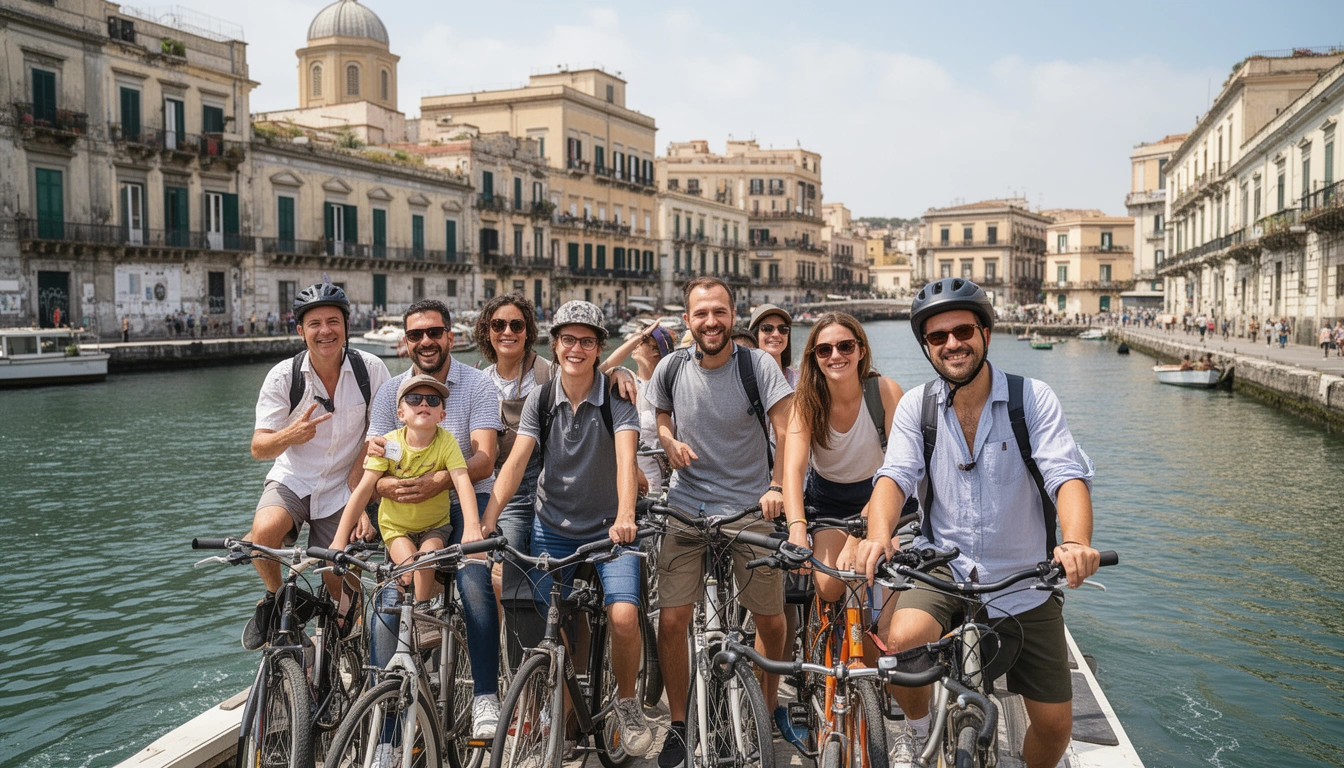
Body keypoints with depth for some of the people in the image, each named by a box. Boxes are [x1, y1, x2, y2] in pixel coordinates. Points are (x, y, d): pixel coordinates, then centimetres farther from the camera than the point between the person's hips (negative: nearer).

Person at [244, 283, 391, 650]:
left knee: (341, 586, 0)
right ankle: (275, 598, 1)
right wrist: (289, 436, -35)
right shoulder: (282, 376, -12)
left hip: (343, 488, 1)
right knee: (264, 531, -31)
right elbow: (258, 448, -11)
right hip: (292, 481, 0)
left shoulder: (371, 370, -11)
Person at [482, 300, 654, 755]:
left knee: (624, 616, -21)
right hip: (552, 529, 3)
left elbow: (625, 457, -25)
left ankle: (627, 702, 7)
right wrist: (486, 520, -25)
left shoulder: (617, 397, -10)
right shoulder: (540, 400, -1)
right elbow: (515, 462, -10)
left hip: (607, 529, -2)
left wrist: (625, 516, -42)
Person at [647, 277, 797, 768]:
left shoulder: (758, 366, -8)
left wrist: (778, 487, -24)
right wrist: (669, 442, -5)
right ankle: (678, 725, 13)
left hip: (750, 507, -1)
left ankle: (770, 704, 35)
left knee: (770, 618, 7)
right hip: (687, 507, 1)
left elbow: (788, 431, -11)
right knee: (671, 620, -7)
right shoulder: (671, 369, -1)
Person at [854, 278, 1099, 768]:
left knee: (1055, 725, 4)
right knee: (903, 641, -31)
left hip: (1023, 581, 0)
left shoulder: (1033, 400, -7)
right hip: (945, 567, 0)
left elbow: (1068, 476, -19)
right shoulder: (917, 406, -2)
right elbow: (894, 475, -13)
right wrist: (879, 535, -35)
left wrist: (1076, 543, -40)